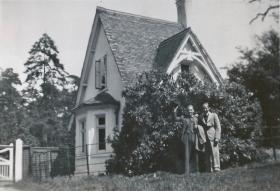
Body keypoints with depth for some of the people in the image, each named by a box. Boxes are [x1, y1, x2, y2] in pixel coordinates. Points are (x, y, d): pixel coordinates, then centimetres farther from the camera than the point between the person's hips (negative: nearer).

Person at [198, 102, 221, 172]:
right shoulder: (200, 117, 12)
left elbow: (218, 127, 2)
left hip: (212, 137, -3)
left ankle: (216, 167, -2)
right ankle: (209, 169, 4)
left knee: (214, 152, -7)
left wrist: (217, 137, -7)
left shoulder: (214, 115, 4)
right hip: (204, 138, 3)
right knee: (207, 154, 1)